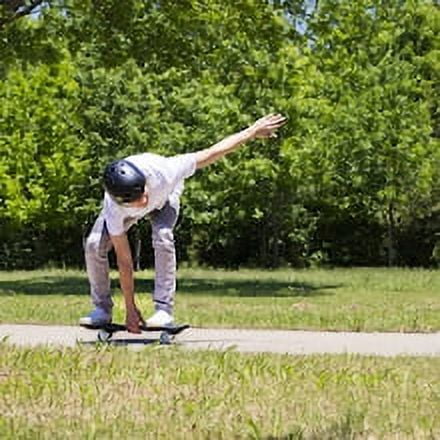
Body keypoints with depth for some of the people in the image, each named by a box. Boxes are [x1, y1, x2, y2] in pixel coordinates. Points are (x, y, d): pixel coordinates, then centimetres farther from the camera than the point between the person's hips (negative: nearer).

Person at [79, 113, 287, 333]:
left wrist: (254, 131, -25)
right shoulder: (114, 209, -41)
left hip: (164, 195, 0)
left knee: (163, 238, -30)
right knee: (94, 245, -20)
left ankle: (164, 310, -20)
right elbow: (124, 260, -33)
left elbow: (211, 153, -32)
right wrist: (130, 309, -28)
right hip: (121, 207, 1)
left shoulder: (163, 172, -44)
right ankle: (102, 309, -2)